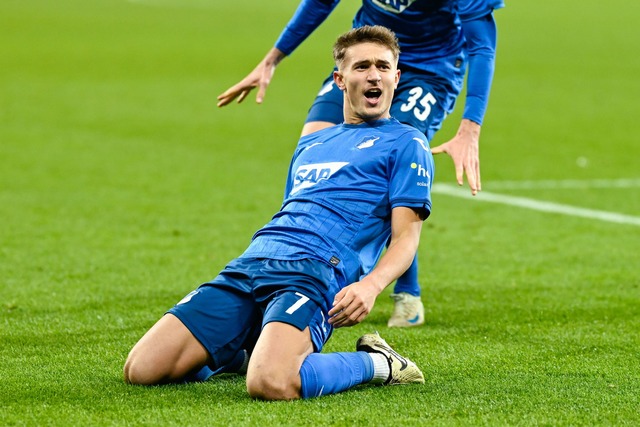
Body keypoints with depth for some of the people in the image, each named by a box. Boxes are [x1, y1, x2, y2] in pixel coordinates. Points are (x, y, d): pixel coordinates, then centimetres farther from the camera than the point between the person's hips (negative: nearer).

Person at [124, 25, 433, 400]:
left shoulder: (406, 143, 10)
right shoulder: (310, 145, 31)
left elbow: (406, 236, 0)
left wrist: (371, 284, -20)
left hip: (315, 271, -6)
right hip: (249, 266, 6)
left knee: (270, 384, -37)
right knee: (141, 369, -9)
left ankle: (375, 364, -6)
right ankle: (246, 352, 17)